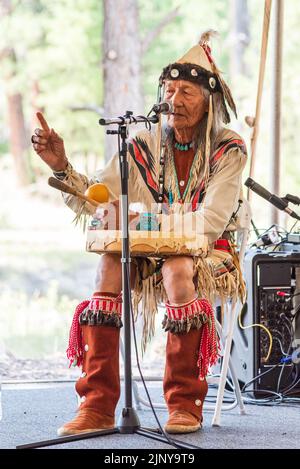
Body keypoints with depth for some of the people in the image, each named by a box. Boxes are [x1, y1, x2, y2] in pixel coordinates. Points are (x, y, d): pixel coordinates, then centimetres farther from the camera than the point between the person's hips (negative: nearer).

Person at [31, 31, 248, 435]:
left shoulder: (228, 151, -5)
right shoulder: (145, 147, 5)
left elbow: (209, 224, -15)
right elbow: (94, 201, 0)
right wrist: (62, 167, -16)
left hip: (208, 256, -3)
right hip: (151, 254, 3)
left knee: (177, 269, -37)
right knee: (110, 262, -29)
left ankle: (185, 403, -26)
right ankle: (97, 405, -31)